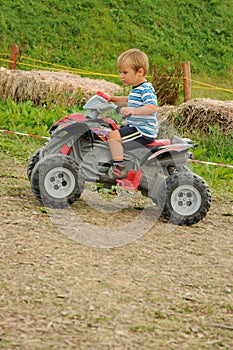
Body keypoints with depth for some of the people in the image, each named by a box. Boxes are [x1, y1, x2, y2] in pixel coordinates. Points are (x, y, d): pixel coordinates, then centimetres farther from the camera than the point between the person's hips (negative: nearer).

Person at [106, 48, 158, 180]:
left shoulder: (146, 89, -18)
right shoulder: (136, 89, 15)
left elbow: (152, 107, -35)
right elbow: (130, 100, 37)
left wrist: (134, 111, -49)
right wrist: (113, 99, 29)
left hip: (144, 131, -11)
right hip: (135, 127, 11)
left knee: (113, 135, -24)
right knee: (114, 132, 26)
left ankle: (119, 168, -27)